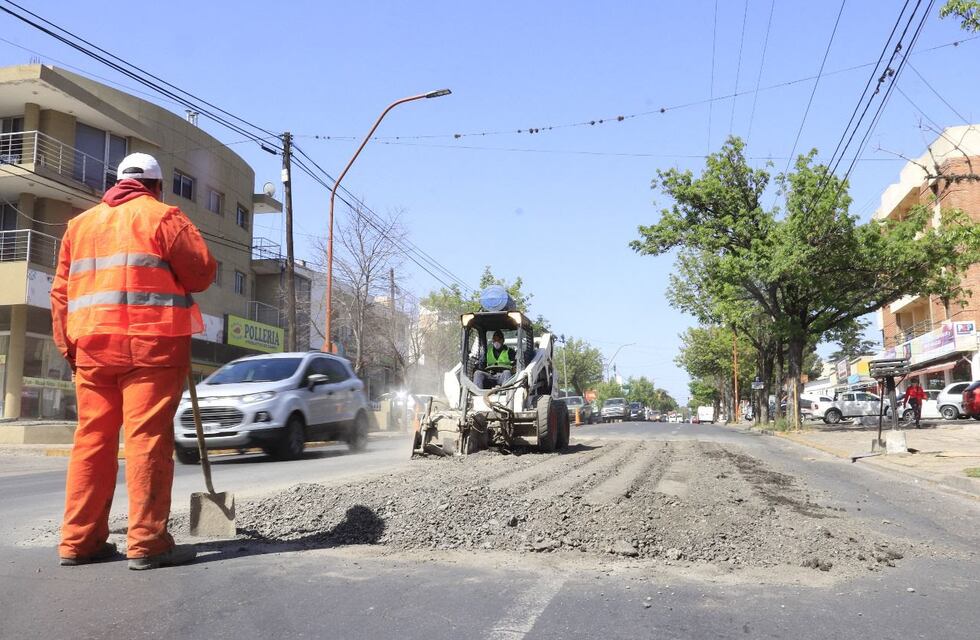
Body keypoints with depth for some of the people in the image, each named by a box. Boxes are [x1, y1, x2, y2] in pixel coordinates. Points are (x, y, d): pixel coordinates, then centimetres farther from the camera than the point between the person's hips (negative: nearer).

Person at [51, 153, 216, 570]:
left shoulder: (80, 223, 19)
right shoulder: (162, 216, 2)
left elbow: (61, 292, 15)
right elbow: (202, 272, -2)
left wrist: (67, 344, 15)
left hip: (91, 345, 6)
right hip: (151, 344, -5)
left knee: (92, 439, 9)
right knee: (148, 438, -6)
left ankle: (79, 540, 12)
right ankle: (147, 542, -7)